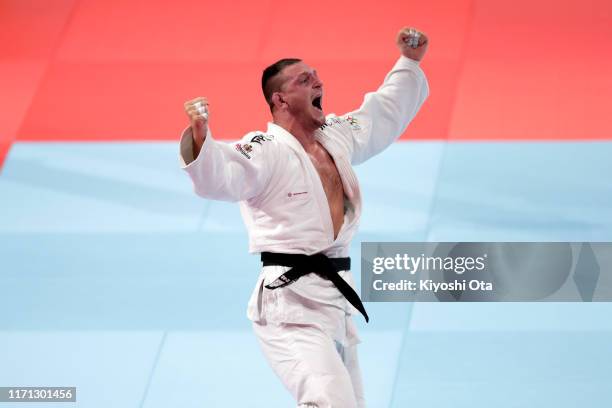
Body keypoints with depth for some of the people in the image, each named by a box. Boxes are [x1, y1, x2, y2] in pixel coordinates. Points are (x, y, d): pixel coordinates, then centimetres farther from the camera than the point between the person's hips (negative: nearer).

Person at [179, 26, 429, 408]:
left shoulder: (337, 137, 13)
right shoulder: (265, 150, -12)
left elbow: (388, 111, 31)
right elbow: (218, 177, -30)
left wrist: (409, 62, 29)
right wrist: (200, 137, -47)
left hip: (336, 298, 9)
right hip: (291, 301, -9)